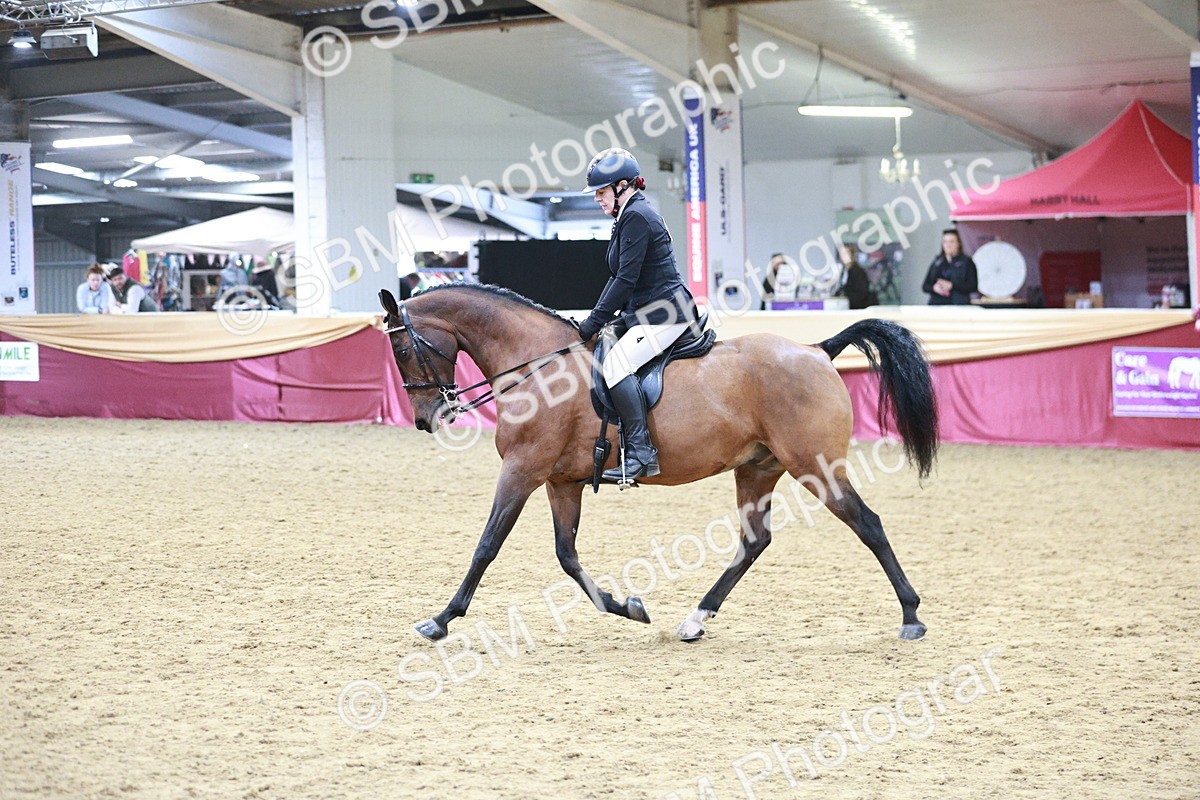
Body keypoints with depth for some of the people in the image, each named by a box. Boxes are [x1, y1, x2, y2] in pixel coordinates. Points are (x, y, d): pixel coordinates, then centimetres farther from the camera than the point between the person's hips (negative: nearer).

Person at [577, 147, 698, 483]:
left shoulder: (636, 216, -14)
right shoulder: (628, 218, 18)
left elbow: (626, 280, -19)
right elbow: (619, 277, 21)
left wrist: (593, 322, -16)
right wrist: (595, 320, 10)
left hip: (664, 314, -12)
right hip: (645, 314, 12)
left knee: (616, 362, -26)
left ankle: (641, 453, -29)